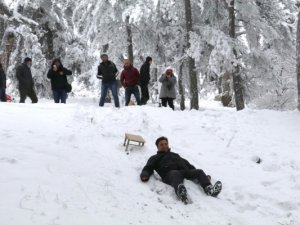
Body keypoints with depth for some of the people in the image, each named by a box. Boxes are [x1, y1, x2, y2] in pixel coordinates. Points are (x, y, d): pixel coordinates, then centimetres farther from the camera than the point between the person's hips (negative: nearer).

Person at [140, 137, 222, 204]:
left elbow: (187, 163, 32)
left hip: (184, 171, 5)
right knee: (175, 174, -40)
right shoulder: (154, 158, 32)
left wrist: (196, 172, 14)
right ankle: (181, 191, -72)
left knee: (199, 172, -22)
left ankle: (209, 189, -47)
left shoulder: (175, 155, 43)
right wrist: (145, 175, -10)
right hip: (170, 173, -5)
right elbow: (148, 168, 15)